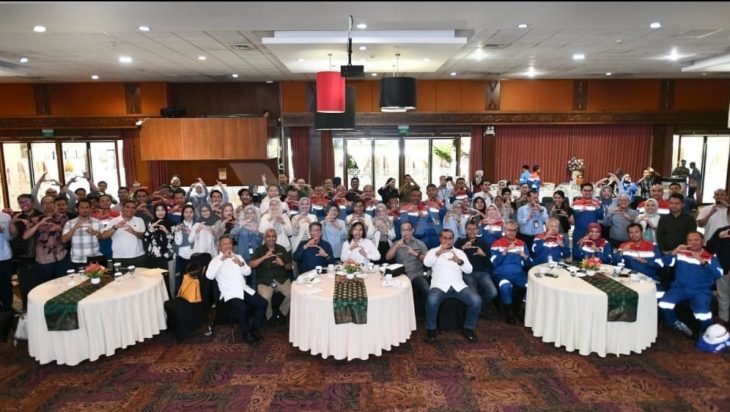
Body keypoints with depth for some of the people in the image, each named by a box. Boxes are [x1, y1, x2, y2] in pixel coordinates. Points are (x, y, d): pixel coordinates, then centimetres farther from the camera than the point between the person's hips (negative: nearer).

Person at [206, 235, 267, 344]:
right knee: (242, 307, -33)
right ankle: (246, 332, -8)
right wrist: (222, 259, -20)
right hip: (229, 293, -5)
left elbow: (248, 272, 12)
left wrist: (241, 264, -9)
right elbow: (209, 275, -16)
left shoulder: (238, 257, 19)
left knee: (262, 303, -15)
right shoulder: (216, 260, 3)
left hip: (244, 289, 5)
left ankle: (255, 328, 3)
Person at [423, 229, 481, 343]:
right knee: (432, 300, -34)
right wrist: (439, 252, -24)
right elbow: (426, 263, -10)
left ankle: (469, 328, 1)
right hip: (440, 285, -2)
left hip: (458, 285, 3)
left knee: (476, 300, -22)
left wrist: (459, 261, -14)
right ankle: (431, 329, -9)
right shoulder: (433, 251, 11)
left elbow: (469, 270, 6)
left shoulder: (460, 252, 17)